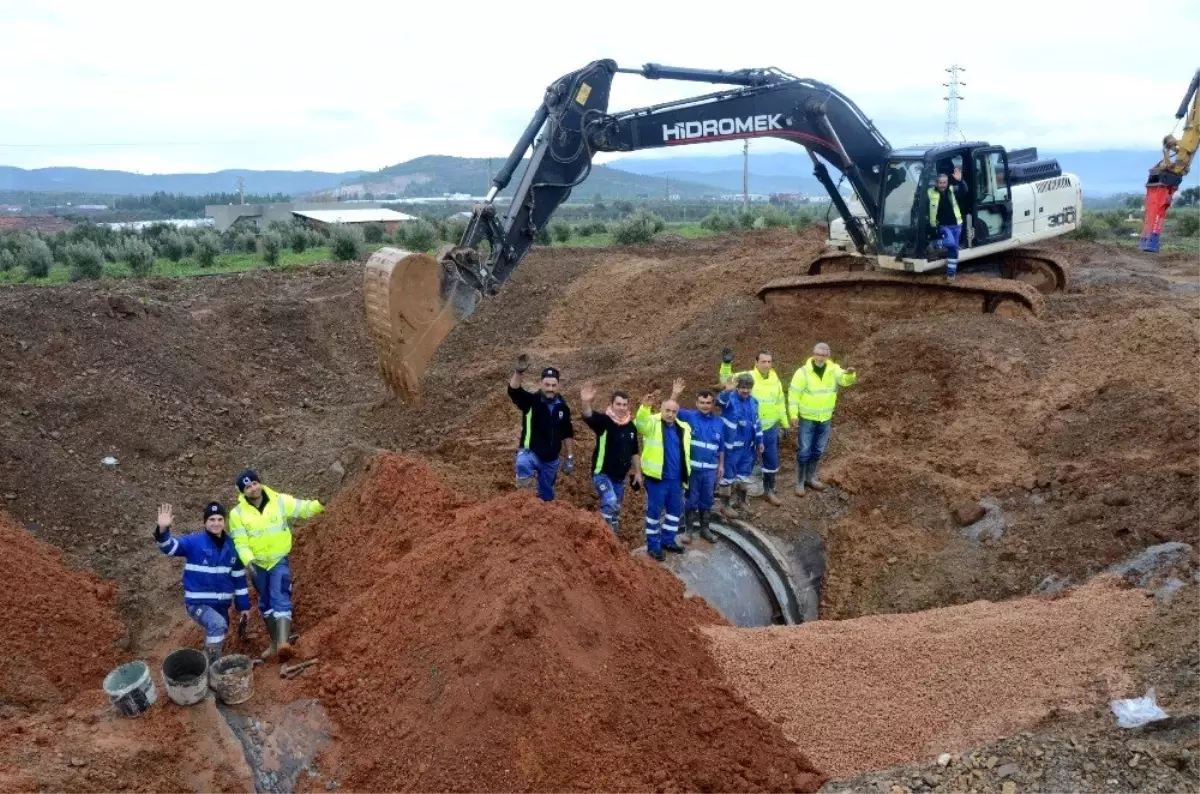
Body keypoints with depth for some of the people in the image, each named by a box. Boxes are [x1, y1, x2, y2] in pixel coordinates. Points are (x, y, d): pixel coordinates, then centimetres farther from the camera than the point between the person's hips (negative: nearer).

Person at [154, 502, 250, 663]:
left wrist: (244, 606, 10)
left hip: (222, 603, 5)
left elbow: (239, 578, 9)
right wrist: (162, 530, -44)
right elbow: (169, 546, -23)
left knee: (217, 642, 16)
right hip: (198, 602, -5)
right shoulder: (194, 542, -8)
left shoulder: (231, 546, 4)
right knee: (218, 624, -30)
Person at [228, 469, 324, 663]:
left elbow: (304, 508, -8)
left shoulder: (280, 501, -10)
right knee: (266, 604, 16)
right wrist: (248, 560, -29)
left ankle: (283, 643, -28)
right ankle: (274, 642, 31)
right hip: (257, 564, 3)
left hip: (280, 561, -2)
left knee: (281, 600, -17)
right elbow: (239, 542, -12)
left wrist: (320, 504, -29)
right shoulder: (237, 513, -9)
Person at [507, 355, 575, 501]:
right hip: (531, 453, -4)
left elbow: (567, 434, 11)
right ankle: (525, 479, -16)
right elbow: (513, 391, -33)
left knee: (547, 495, 17)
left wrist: (570, 457, 10)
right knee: (523, 464, -43)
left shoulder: (563, 406, 0)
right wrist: (519, 372, -52)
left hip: (551, 460, 4)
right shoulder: (531, 401, -13)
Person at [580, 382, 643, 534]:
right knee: (610, 502, -25)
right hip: (602, 473, -6)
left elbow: (634, 452, 16)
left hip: (620, 476, 6)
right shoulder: (604, 421, -13)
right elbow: (588, 417, -36)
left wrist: (638, 472, 15)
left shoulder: (631, 426, 5)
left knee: (616, 508, 14)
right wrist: (586, 402, -56)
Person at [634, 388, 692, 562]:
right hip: (657, 478, -6)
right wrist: (645, 407, -51)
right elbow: (640, 423, -32)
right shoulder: (653, 423, -8)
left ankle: (668, 540, 30)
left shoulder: (683, 428, 9)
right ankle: (653, 545, 13)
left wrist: (686, 475, 20)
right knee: (654, 510, 2)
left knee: (675, 510, 15)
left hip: (676, 478, 6)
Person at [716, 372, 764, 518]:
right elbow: (720, 400, -40)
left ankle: (740, 501, 34)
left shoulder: (753, 402, 6)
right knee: (728, 474, 3)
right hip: (732, 445, -6)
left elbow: (757, 422, 15)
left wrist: (759, 441, 15)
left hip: (748, 445, 6)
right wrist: (727, 391, -61)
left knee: (744, 473, 18)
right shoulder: (729, 399, -15)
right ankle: (725, 505, 14)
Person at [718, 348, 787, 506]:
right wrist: (726, 364, -40)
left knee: (772, 460, 12)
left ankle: (769, 490, 29)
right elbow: (726, 380, -23)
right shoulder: (748, 377, -12)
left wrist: (784, 424, 16)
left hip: (770, 429, 4)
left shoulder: (775, 380, 2)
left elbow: (780, 403, 12)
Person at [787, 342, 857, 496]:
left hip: (825, 419, 4)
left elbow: (846, 380, -18)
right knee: (804, 451, 1)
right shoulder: (803, 372, -14)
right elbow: (793, 394, -12)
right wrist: (793, 415, -16)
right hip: (807, 419, -4)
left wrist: (850, 374, -41)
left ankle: (810, 478, 34)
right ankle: (799, 482, 13)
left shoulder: (833, 370, -5)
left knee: (817, 451, 17)